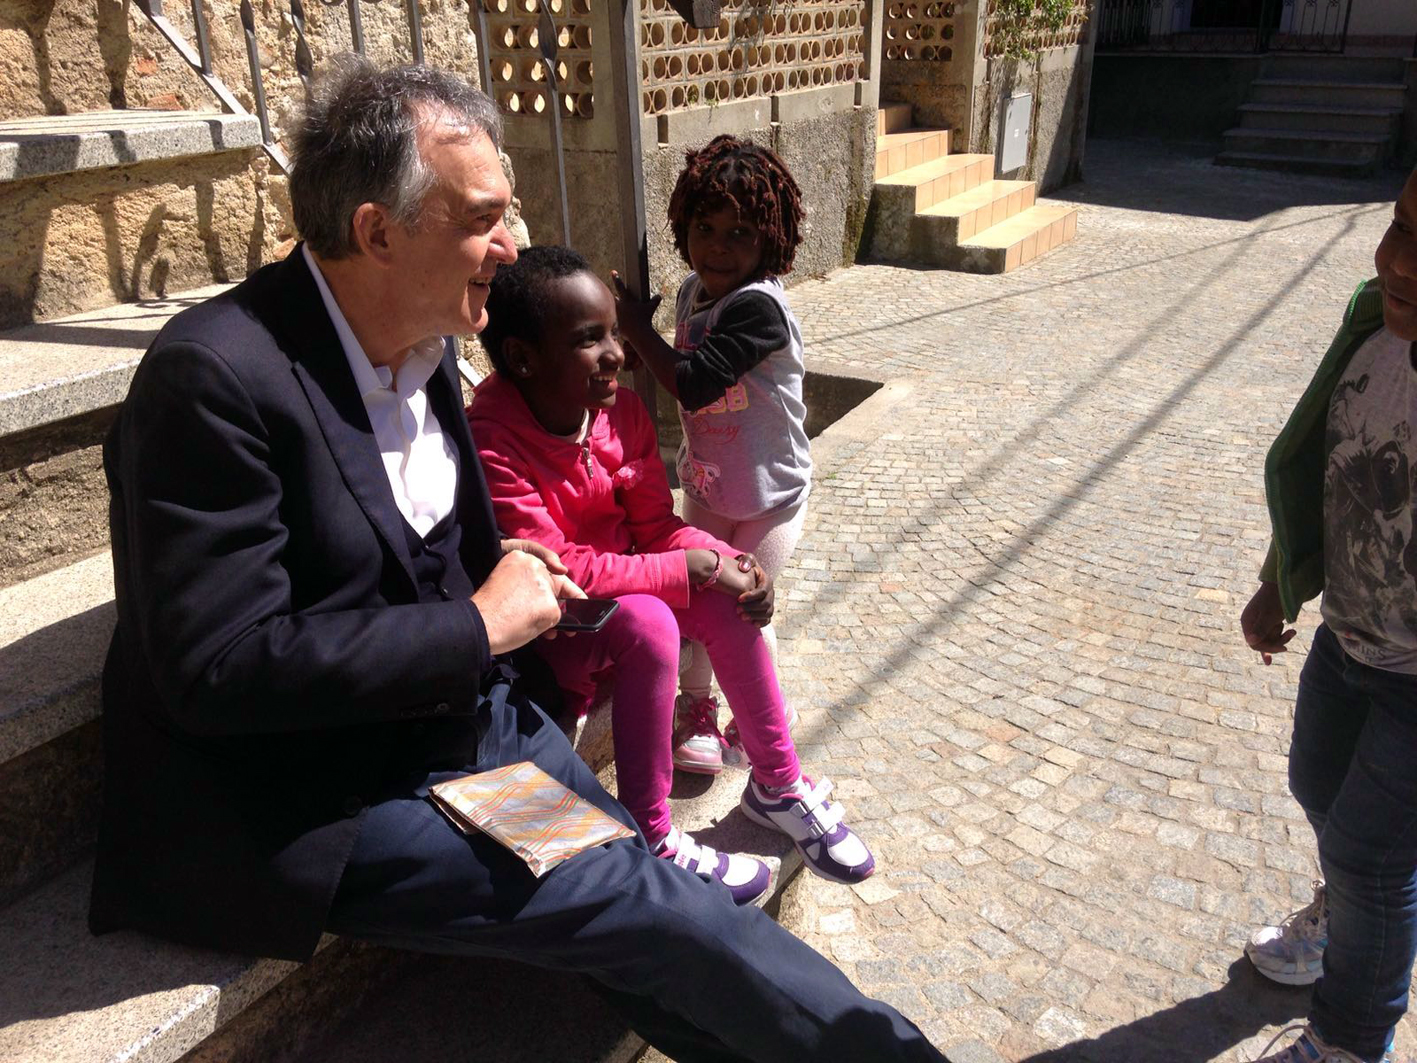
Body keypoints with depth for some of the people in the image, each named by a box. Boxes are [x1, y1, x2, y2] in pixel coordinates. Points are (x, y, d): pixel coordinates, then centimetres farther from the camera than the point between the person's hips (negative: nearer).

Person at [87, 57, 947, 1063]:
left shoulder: (423, 339, 3)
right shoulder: (215, 376, -23)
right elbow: (221, 667, -26)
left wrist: (503, 570, -3)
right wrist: (478, 624, -20)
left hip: (464, 715, 8)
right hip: (319, 808, -7)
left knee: (660, 900, 3)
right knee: (658, 910, -11)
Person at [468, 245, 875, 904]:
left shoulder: (621, 410, -7)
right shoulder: (494, 446, -28)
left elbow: (657, 525, 0)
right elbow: (555, 574, -30)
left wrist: (728, 563, -20)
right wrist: (694, 567, -27)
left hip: (619, 576, 7)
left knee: (726, 598, -16)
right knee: (647, 623, -32)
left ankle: (776, 786, 3)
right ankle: (650, 840, -15)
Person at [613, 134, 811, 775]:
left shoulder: (759, 307, -28)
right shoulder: (692, 291, -2)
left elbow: (692, 384, -33)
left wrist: (637, 327, -22)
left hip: (769, 493, -6)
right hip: (706, 482, 7)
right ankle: (697, 707, 33)